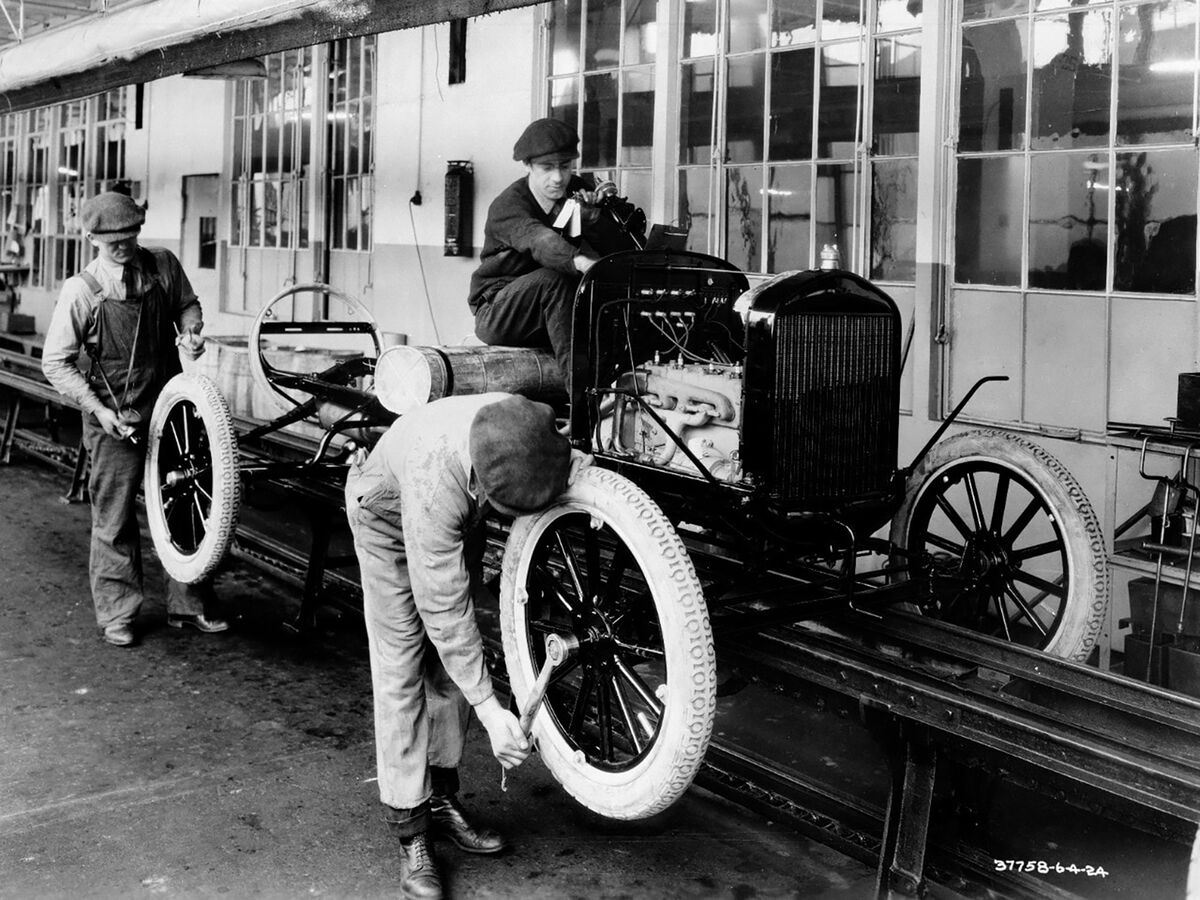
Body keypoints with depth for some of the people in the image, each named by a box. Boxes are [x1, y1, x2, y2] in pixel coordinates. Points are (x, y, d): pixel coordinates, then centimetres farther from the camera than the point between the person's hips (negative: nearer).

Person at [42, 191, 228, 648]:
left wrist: (190, 330, -5)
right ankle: (116, 614, 18)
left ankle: (187, 605, 22)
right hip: (115, 416, -4)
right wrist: (97, 408, -17)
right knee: (114, 517, 3)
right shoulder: (81, 290, -13)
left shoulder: (164, 265, -3)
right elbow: (56, 362, -8)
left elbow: (187, 303, 17)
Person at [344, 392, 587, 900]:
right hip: (389, 513, -5)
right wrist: (490, 711, -36)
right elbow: (444, 610, -38)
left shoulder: (526, 427, -34)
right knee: (402, 672, -7)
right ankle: (410, 838, 1)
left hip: (460, 512, 5)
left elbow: (570, 461, -6)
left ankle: (442, 801, 23)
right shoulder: (436, 481, -47)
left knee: (451, 662, 8)